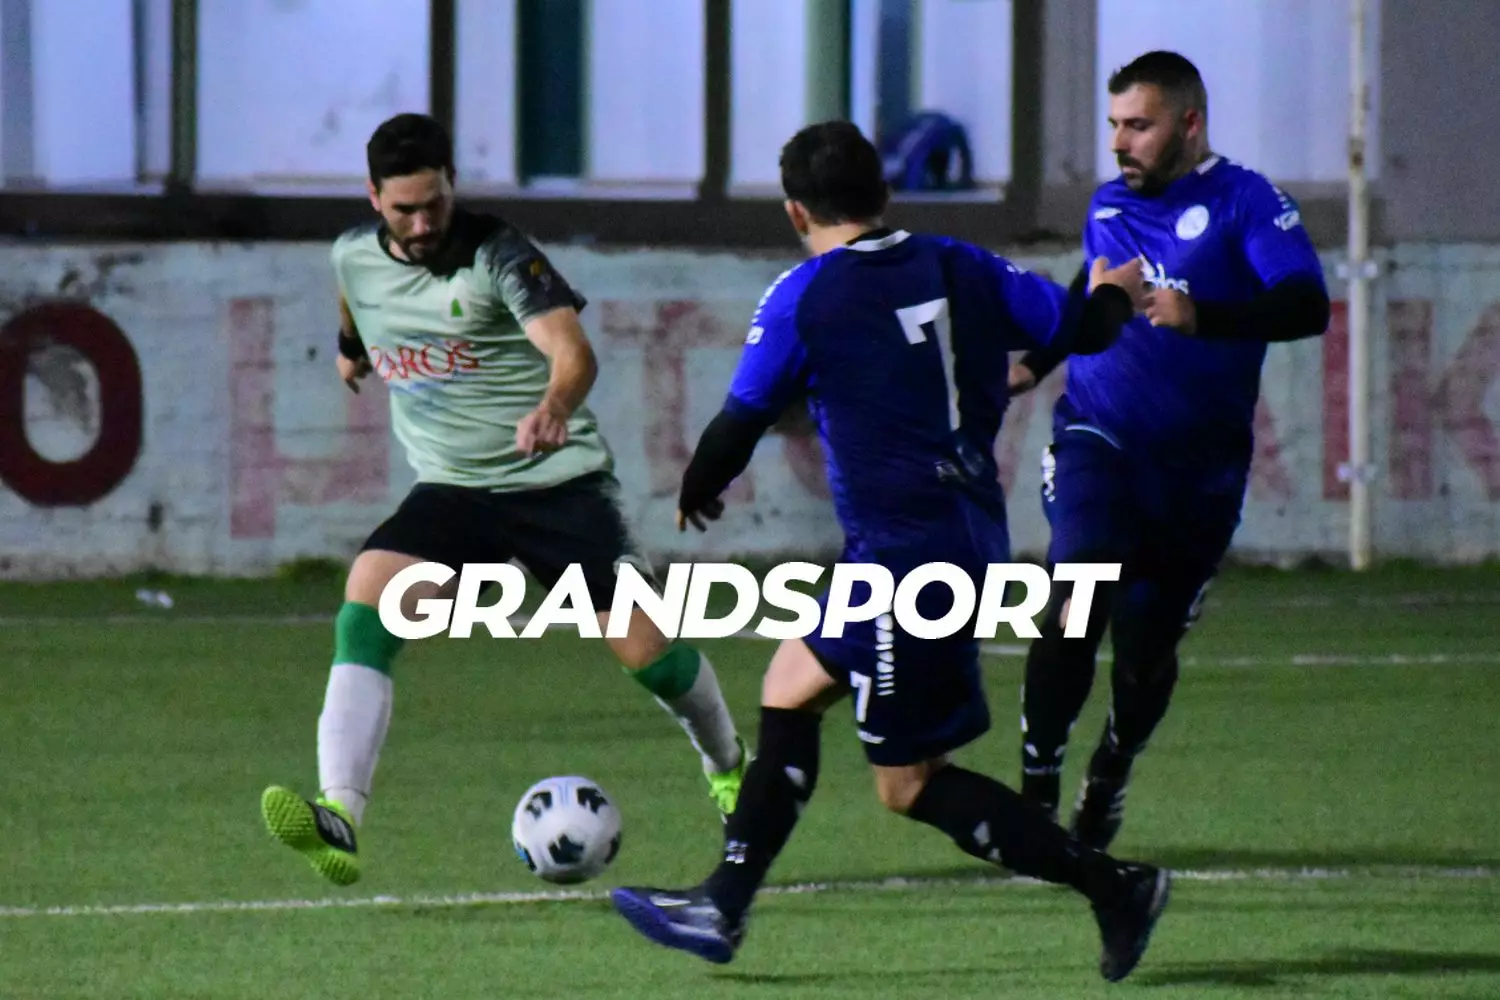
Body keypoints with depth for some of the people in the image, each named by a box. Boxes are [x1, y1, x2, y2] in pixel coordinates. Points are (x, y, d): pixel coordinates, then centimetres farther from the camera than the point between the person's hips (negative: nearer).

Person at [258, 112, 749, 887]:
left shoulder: (496, 254, -17)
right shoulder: (353, 258, 0)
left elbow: (572, 350, -34)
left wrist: (554, 407, -52)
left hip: (558, 479, -4)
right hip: (450, 492, 4)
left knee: (647, 649, -4)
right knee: (363, 608, -23)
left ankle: (728, 767, 30)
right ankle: (338, 818, -32)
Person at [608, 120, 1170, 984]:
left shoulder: (804, 299, -10)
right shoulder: (959, 268, 5)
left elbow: (738, 427, -3)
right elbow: (1082, 327, 10)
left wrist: (697, 494, 19)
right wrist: (1116, 290, 34)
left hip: (905, 552, -8)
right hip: (972, 538, 8)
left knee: (910, 783, 0)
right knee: (790, 686, 20)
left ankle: (1113, 886, -5)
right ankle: (724, 906, 23)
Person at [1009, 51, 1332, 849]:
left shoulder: (1243, 201, -5)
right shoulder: (1108, 207, 11)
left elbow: (1306, 306, -19)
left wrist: (1201, 317, -33)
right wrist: (1033, 364, 20)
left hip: (1197, 472, -2)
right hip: (1098, 443, 2)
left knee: (1147, 647, 5)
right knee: (1079, 604, -22)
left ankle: (1108, 781, 33)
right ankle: (1037, 784, -12)